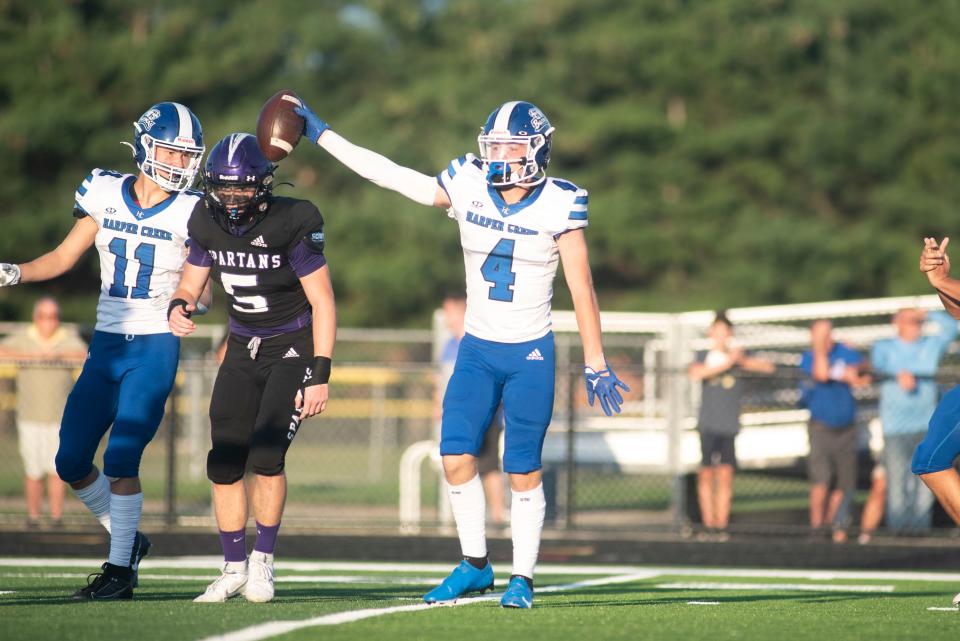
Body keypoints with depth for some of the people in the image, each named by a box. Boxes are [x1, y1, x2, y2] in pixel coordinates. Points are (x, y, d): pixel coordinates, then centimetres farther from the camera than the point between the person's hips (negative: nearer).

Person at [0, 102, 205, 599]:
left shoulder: (189, 214, -5)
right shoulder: (106, 194, 3)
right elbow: (65, 256, 8)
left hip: (155, 347, -4)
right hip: (106, 346, 5)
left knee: (120, 460, -15)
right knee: (71, 463, 5)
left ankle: (119, 568, -3)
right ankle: (128, 538, 25)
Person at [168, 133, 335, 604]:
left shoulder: (291, 225, -21)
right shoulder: (208, 224, -6)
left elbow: (322, 302, -16)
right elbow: (190, 286, 6)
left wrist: (319, 375, -19)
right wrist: (178, 309, -20)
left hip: (294, 349, -5)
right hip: (244, 350, 5)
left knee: (266, 454, -19)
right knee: (224, 462, -1)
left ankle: (263, 560, -1)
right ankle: (234, 568, 13)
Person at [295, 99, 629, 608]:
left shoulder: (559, 205, -11)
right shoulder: (468, 188, -3)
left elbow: (581, 291, -8)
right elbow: (388, 174, 0)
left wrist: (596, 366, -8)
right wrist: (320, 135, -1)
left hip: (531, 355, -3)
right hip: (477, 350, 3)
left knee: (523, 470, -2)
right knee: (456, 457, -5)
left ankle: (523, 578, 11)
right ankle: (474, 565, 12)